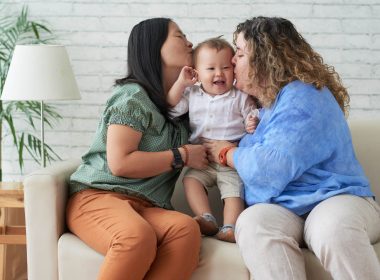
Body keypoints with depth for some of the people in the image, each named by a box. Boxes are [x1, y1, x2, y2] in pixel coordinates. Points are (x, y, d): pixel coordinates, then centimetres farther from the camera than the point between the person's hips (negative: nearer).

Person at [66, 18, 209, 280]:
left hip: (146, 207, 6)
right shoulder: (133, 96, -4)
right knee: (138, 236, -41)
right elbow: (120, 163, -14)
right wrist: (182, 156, -6)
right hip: (97, 197, -6)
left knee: (187, 229, -31)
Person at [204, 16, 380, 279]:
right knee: (253, 222, -32)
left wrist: (227, 153, -2)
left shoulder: (302, 96, -8)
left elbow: (271, 168, -19)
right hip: (280, 209, 6)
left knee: (335, 229, -42)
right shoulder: (261, 101, 19)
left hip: (334, 198, -5)